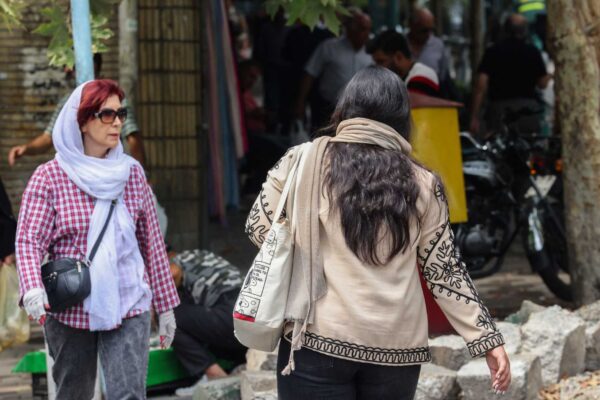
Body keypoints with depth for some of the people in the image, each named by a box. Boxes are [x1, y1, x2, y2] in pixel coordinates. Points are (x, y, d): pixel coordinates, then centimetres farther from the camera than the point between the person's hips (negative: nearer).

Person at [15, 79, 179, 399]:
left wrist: (165, 304, 12)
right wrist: (32, 288, -29)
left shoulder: (132, 173, 6)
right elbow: (29, 240, -10)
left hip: (128, 305, 1)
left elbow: (151, 241, 11)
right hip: (70, 311, -1)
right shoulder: (49, 177, -4)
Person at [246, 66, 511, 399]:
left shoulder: (306, 161, 0)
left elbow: (259, 228, 6)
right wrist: (487, 338, 11)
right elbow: (444, 271, 6)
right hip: (397, 348, 3)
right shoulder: (423, 184, 6)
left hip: (318, 339, -3)